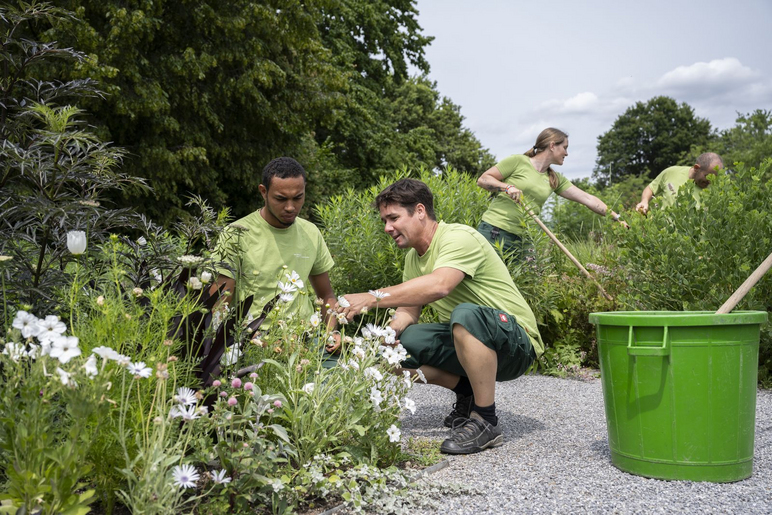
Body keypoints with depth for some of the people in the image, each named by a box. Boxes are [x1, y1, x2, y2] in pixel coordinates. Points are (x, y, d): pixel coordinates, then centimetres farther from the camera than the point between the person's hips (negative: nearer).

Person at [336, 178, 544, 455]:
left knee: (466, 314, -39)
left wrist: (373, 298, -38)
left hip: (518, 342, -8)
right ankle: (467, 392, 10)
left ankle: (486, 422, -23)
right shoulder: (414, 257, 9)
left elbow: (439, 285, -38)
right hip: (467, 338, 8)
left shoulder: (459, 237, -19)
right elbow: (408, 311, 4)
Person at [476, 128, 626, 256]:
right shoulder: (518, 161, 0)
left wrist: (618, 219, 13)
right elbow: (482, 180, 0)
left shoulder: (555, 179, 17)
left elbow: (587, 199, 16)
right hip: (494, 231, -6)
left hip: (518, 238, 6)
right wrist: (507, 187, -16)